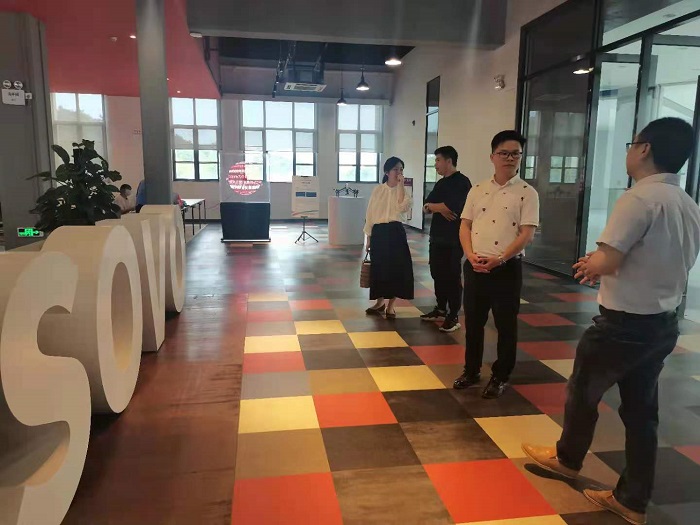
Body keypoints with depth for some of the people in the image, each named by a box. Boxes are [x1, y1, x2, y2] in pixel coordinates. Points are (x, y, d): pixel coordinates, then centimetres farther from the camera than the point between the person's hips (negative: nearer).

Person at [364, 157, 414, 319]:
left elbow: (403, 208, -18)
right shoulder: (378, 190, 4)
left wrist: (401, 186, -15)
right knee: (379, 267, 7)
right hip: (379, 232, 1)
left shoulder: (402, 190, 2)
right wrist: (369, 236, 5)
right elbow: (370, 214, 7)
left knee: (397, 266, -1)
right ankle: (380, 302, 27)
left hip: (395, 232, -1)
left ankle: (390, 305, 15)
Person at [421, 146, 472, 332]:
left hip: (453, 239, -8)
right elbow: (427, 206, 9)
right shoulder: (441, 183, 16)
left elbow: (451, 207, -22)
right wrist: (440, 208, -12)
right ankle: (441, 309, 28)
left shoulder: (462, 182, -11)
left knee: (452, 277, -2)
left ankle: (454, 317, 6)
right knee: (437, 274, 14)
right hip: (437, 237, 8)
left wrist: (432, 205, -5)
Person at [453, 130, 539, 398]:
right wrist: (471, 255, -10)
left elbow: (527, 234, -10)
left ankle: (500, 377, 23)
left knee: (506, 325, 7)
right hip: (475, 266, 3)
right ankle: (471, 370, 29)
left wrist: (499, 259, -20)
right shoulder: (477, 190, 8)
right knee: (473, 321, 12)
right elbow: (465, 226, 6)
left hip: (507, 268, -3)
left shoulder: (527, 193, -3)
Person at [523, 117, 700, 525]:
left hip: (625, 323, -8)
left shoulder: (641, 197, -21)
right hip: (664, 323, 8)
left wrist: (590, 265, -3)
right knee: (641, 411, 15)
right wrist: (603, 264, 11)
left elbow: (606, 262, -26)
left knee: (583, 392, 15)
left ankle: (567, 459, 38)